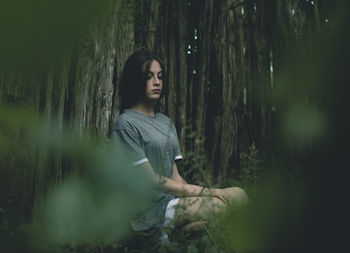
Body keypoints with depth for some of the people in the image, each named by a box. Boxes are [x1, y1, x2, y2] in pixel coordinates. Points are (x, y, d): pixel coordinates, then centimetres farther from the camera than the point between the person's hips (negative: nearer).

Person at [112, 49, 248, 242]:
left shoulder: (166, 123, 20)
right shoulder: (125, 123, -5)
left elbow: (175, 174, 15)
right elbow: (150, 179, -10)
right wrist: (199, 191, -11)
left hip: (172, 198, 8)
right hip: (147, 208, -8)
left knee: (238, 195, -16)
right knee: (222, 206, -27)